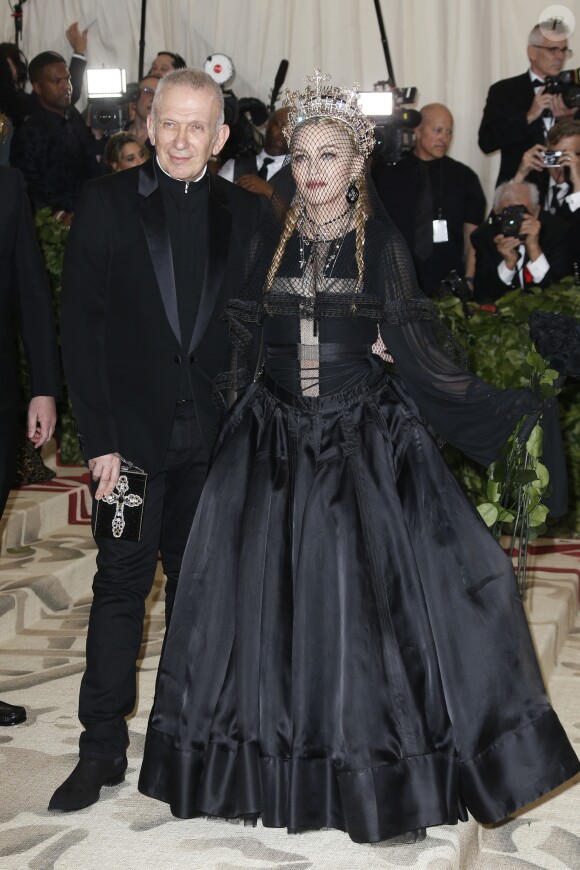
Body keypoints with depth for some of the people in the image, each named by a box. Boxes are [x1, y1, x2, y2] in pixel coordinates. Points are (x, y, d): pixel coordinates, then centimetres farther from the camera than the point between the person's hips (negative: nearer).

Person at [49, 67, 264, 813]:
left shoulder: (242, 213, 5)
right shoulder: (107, 203, -2)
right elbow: (81, 324, -5)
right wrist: (99, 438, -10)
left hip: (213, 435, 2)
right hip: (134, 430, -2)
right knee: (120, 585, 3)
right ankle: (102, 749, 13)